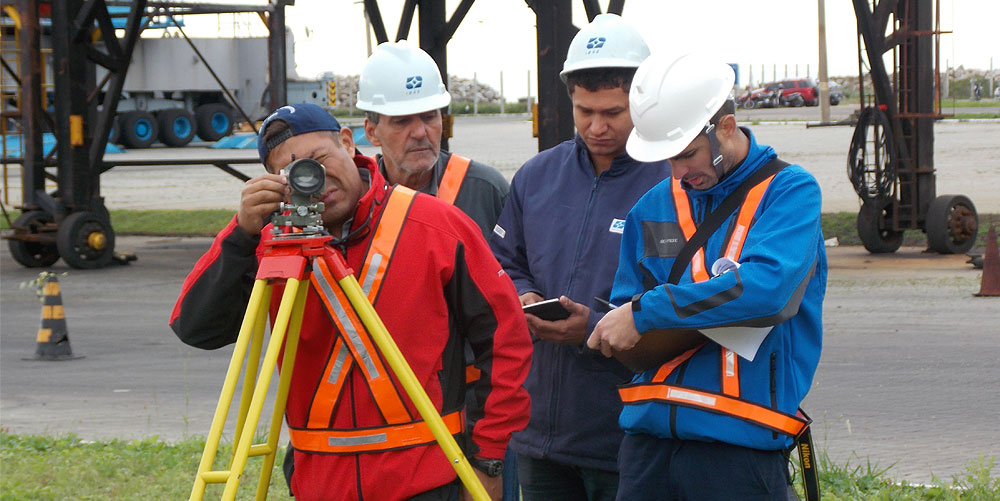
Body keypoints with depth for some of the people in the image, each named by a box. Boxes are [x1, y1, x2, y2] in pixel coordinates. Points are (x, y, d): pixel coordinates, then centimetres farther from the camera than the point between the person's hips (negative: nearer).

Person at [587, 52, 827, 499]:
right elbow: (627, 344, 11)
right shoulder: (653, 206, 12)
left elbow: (767, 287, -21)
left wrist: (645, 312, -16)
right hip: (649, 436, 4)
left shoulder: (789, 191, -2)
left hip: (740, 443, -4)